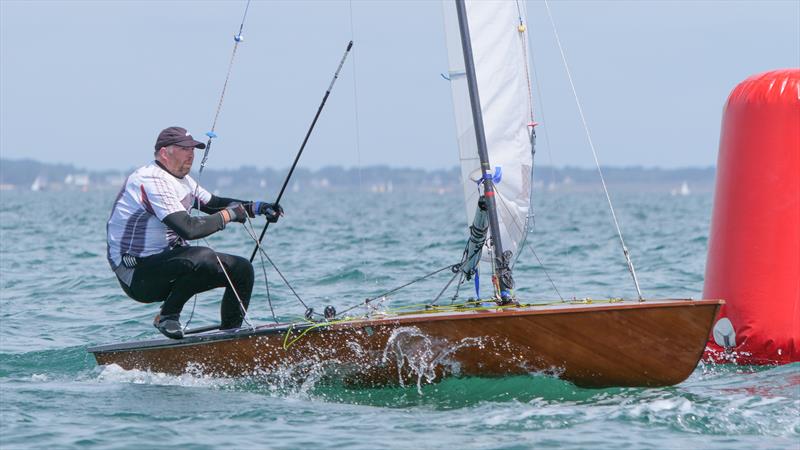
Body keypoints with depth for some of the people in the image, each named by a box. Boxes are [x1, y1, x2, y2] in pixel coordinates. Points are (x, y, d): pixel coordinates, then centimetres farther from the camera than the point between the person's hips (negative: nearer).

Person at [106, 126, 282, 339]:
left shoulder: (181, 179, 12)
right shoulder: (152, 181, -21)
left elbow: (213, 204, 23)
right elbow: (188, 229, -30)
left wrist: (255, 207, 8)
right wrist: (228, 215, -17)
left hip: (167, 262, 10)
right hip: (137, 276, -10)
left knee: (241, 269, 5)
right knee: (202, 257, -36)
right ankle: (167, 315, -16)